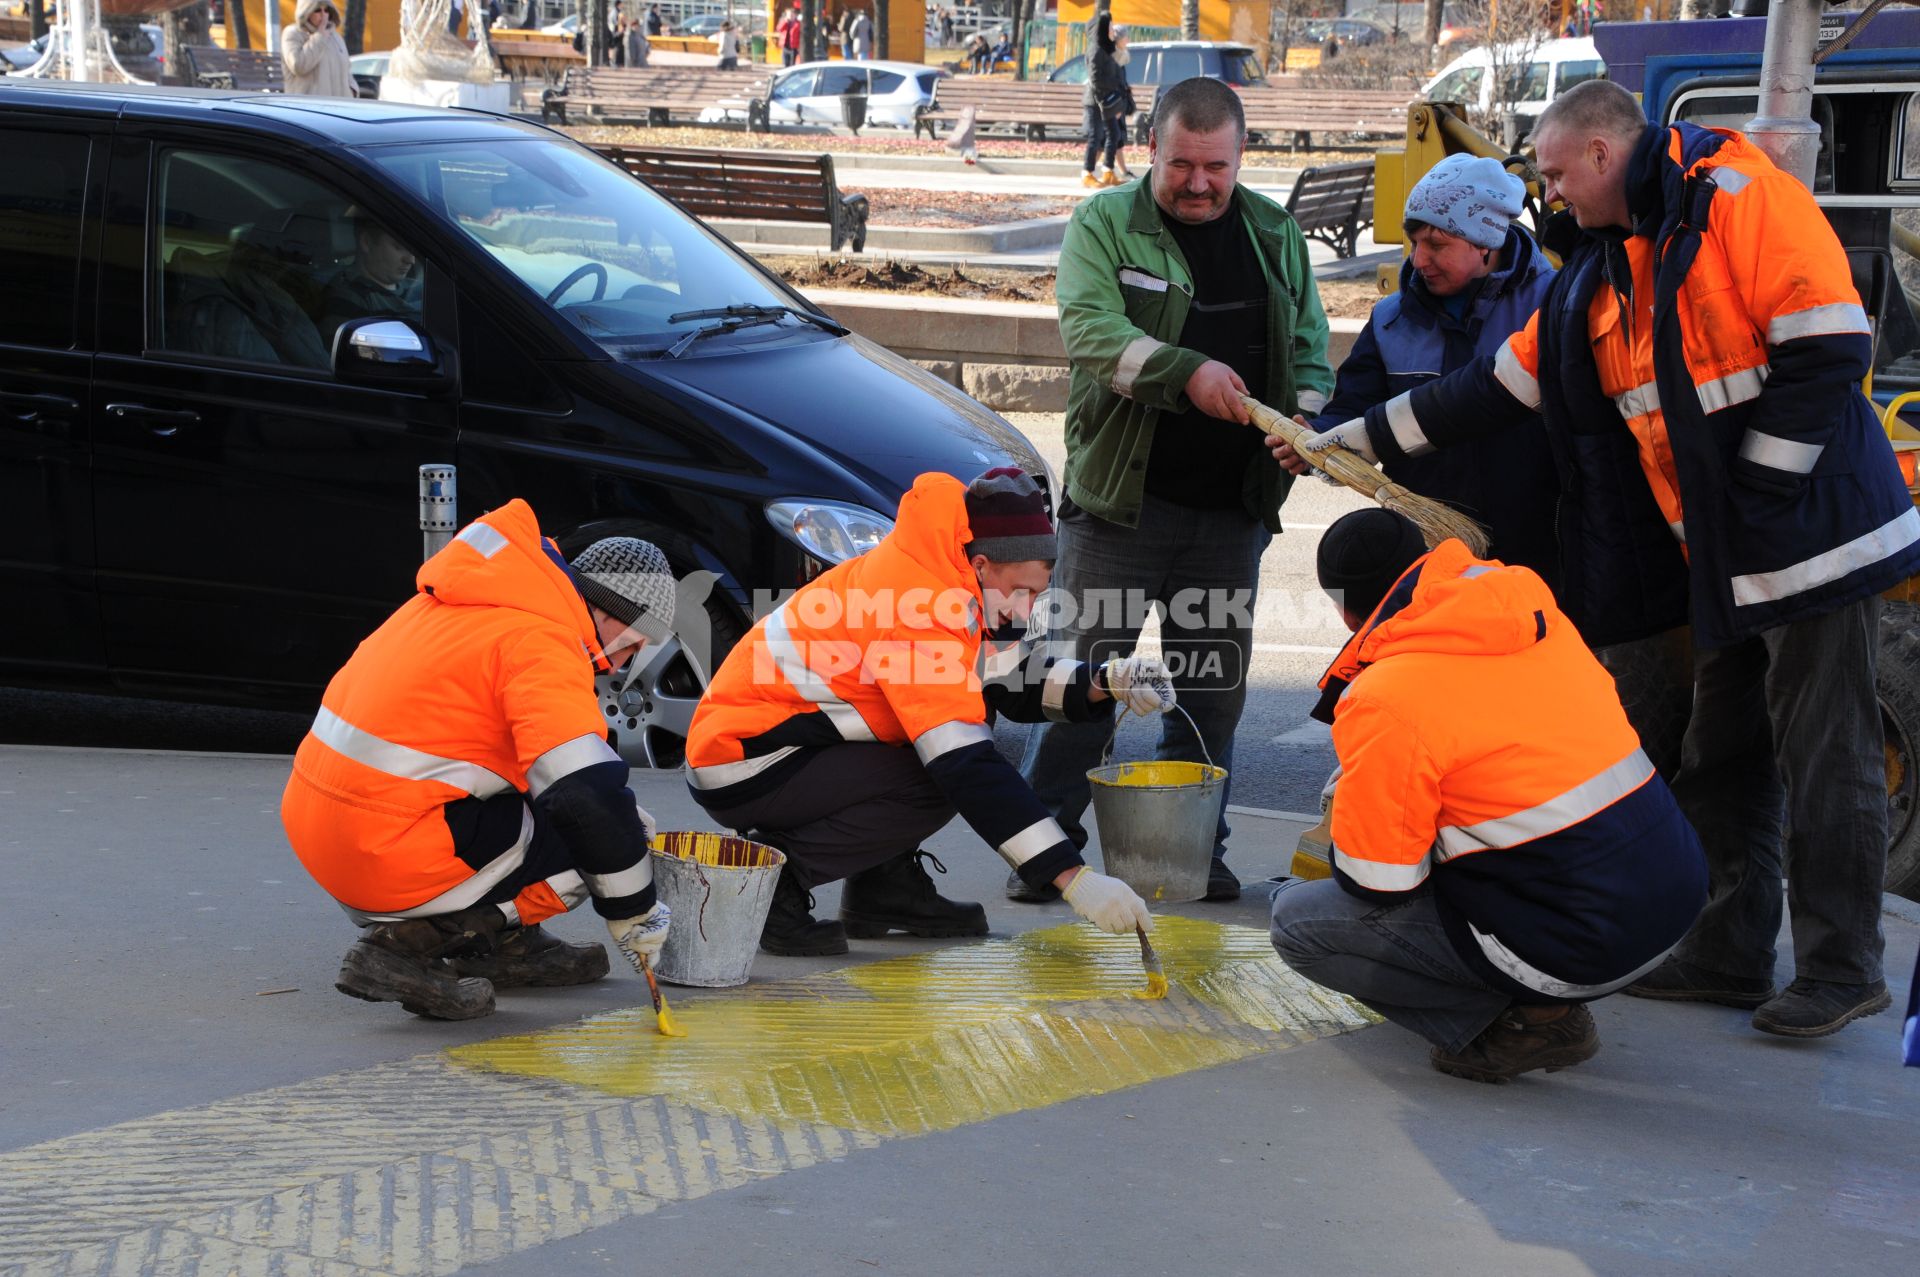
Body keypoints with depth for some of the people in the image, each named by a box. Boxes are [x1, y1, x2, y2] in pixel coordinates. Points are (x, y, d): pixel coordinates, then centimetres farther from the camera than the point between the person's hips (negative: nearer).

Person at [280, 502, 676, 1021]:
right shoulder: (541, 641, -15)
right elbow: (586, 790, -22)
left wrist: (620, 813, 21)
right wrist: (635, 914, -9)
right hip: (392, 857, -9)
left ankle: (499, 941, 20)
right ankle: (414, 941, -6)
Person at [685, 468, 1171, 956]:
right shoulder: (917, 611, -25)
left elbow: (1015, 684, 15)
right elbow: (970, 768, -30)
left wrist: (1104, 682, -4)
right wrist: (1074, 877, -32)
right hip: (741, 767, -10)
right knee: (941, 784, -21)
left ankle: (885, 884, 8)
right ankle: (773, 875, -13)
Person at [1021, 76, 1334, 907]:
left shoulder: (1274, 235, 12)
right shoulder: (1104, 225, -1)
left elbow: (1309, 345, 17)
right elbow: (1090, 328, -16)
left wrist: (1302, 418, -5)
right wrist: (1187, 373, -31)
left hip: (1231, 509, 4)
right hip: (1118, 498, -4)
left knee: (1212, 685, 9)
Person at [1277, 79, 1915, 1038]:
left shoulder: (1741, 198, -13)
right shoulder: (1601, 275, 14)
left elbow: (1827, 346, -19)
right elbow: (1499, 386, 19)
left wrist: (1757, 485, -17)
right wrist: (1351, 440, 18)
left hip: (1811, 528, -9)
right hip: (1722, 561, 9)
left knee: (1825, 760, -2)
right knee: (1722, 760, 12)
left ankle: (1842, 971, 6)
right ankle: (1729, 956, 21)